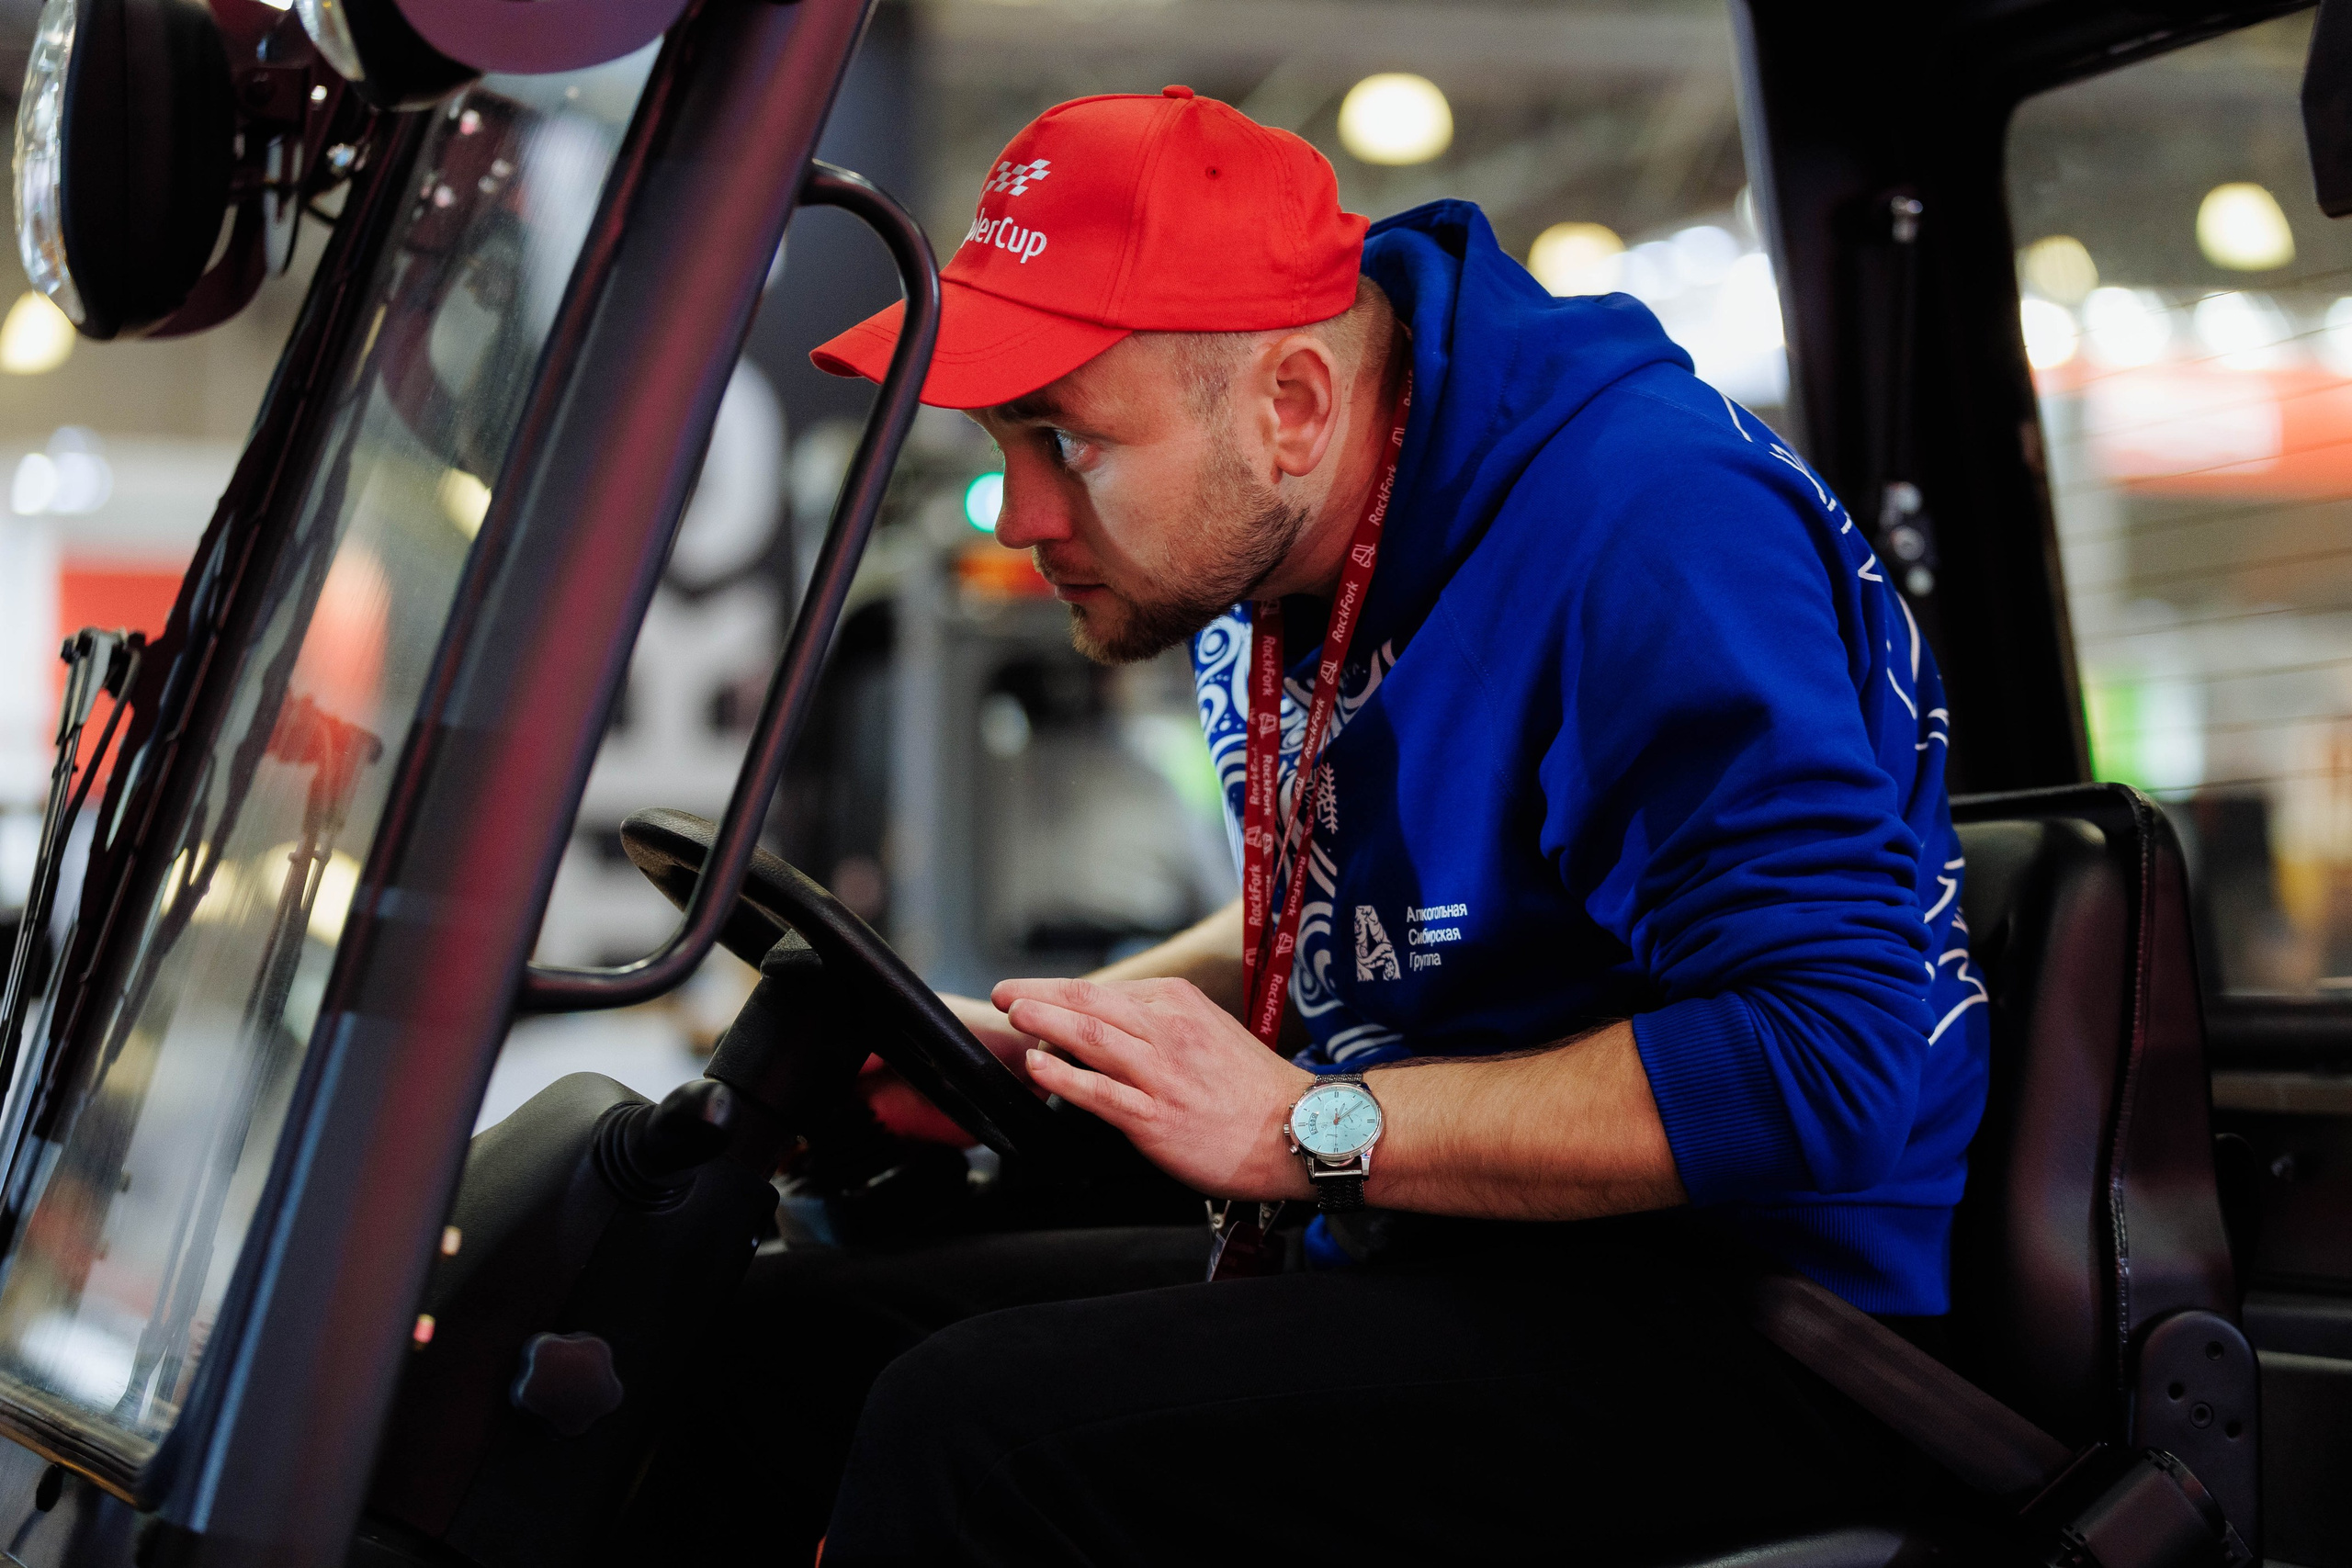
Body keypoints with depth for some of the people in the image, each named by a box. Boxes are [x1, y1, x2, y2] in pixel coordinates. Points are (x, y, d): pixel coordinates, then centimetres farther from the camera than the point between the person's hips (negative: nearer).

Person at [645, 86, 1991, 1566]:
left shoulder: (1648, 528, -21)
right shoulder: (1281, 556, 9)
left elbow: (1823, 1063, -27)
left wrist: (1311, 1129, -23)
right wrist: (1028, 1044, 8)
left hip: (1745, 1329, -9)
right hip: (1434, 1263, 9)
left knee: (976, 1427, -25)